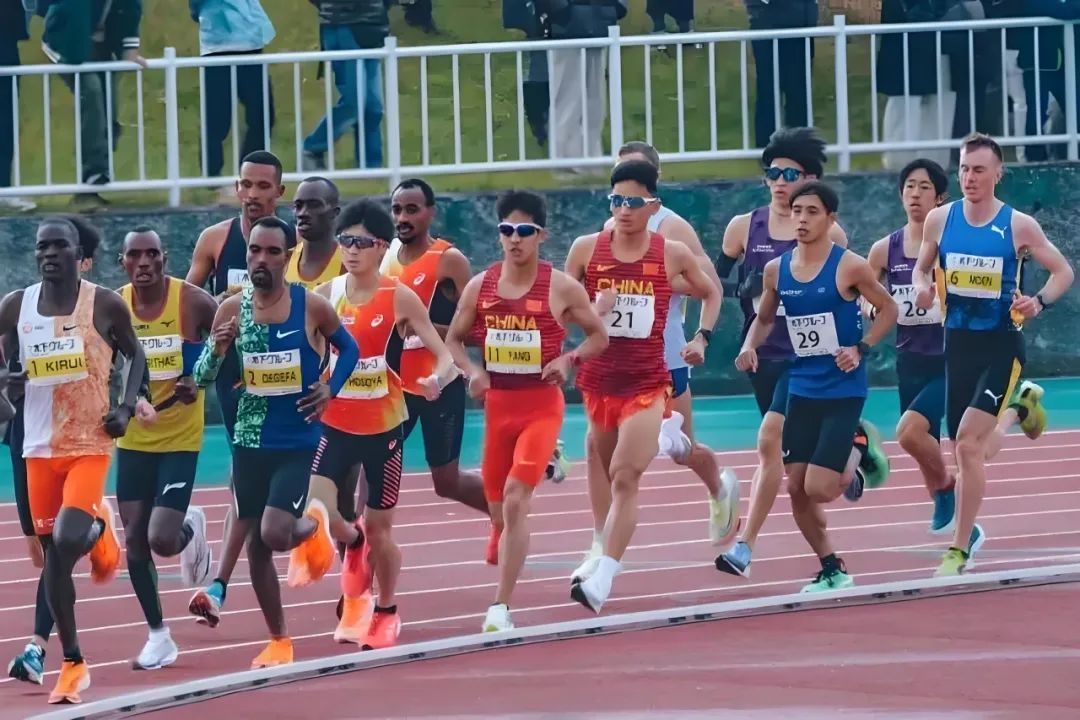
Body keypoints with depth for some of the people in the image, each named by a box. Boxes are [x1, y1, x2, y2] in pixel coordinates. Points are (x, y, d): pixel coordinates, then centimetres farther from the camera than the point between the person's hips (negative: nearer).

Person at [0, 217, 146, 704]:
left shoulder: (105, 305, -6)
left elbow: (135, 355, 7)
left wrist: (127, 408, -7)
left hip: (90, 445, -3)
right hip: (40, 446, 3)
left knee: (69, 541, -21)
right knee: (53, 557, 5)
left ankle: (100, 529, 17)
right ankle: (72, 664, 15)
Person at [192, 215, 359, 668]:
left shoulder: (312, 307, -8)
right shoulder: (232, 310, -2)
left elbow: (349, 348, 10)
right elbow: (201, 379, 1)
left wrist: (331, 389, -5)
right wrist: (216, 350, -19)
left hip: (298, 441, -3)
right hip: (249, 442, 3)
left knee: (275, 534, -18)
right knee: (255, 546, 7)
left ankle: (313, 522, 18)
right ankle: (278, 641, 22)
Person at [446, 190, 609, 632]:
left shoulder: (562, 288, -6)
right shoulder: (480, 287, 2)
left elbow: (599, 336, 4)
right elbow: (454, 338, 12)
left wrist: (569, 360, -14)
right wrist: (471, 370, -8)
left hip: (542, 406, -4)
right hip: (497, 405, 4)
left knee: (515, 502, -19)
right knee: (498, 508, 12)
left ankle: (500, 608, -18)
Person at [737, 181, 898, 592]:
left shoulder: (849, 267, -11)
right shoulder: (777, 271, 2)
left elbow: (888, 309, -1)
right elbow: (765, 318, 17)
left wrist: (862, 349, -14)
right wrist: (750, 345, -3)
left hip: (843, 391, -5)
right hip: (801, 389, 5)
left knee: (819, 488, -13)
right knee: (796, 488, 2)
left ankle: (856, 451, 20)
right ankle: (831, 570, 20)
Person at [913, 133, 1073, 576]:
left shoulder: (1019, 226, -7)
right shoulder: (940, 220, 1)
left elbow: (1063, 272, 3)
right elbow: (922, 266, 17)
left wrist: (1040, 302, -16)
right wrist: (922, 287, -7)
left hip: (1001, 344, -4)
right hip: (958, 342, 4)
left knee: (968, 443, -17)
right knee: (968, 448, 12)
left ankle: (961, 547, -10)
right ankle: (1019, 407, 47)